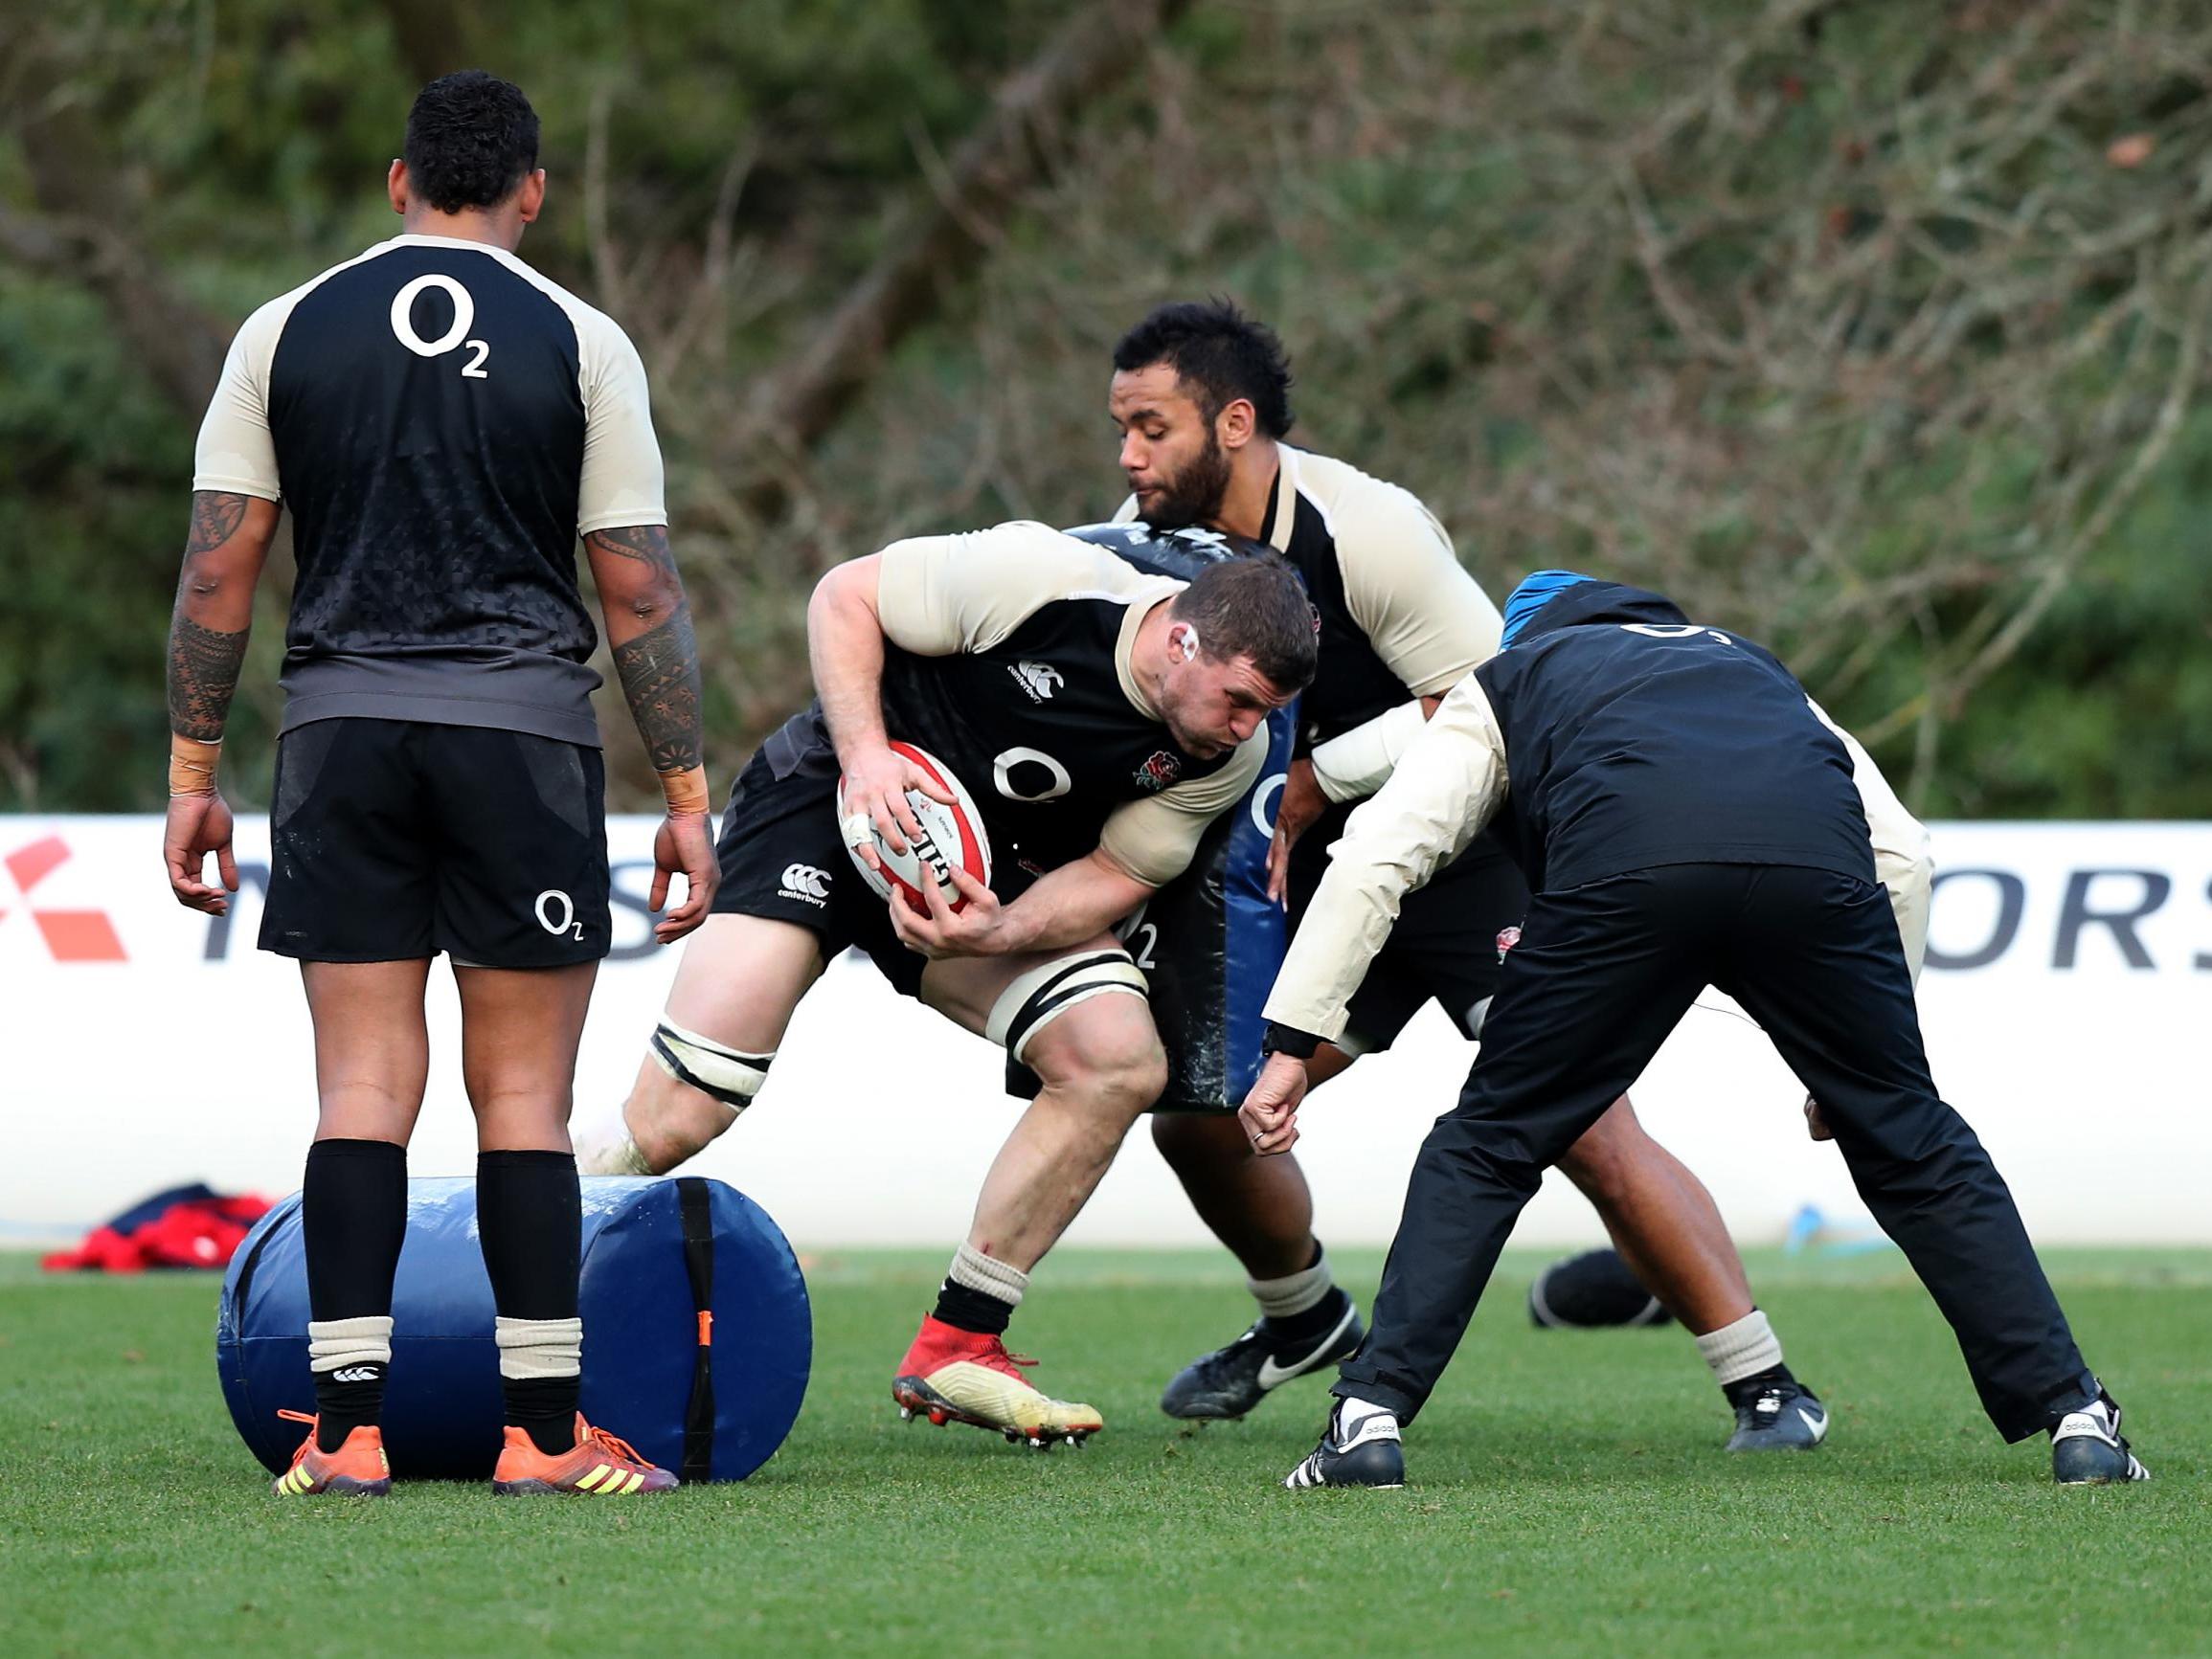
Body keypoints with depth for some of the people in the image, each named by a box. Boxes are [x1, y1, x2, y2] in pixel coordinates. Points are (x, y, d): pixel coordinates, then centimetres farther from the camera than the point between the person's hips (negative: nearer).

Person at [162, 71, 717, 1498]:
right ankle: (545, 1429, 2)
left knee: (363, 1088, 3)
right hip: (523, 725, -2)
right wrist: (687, 797, 3)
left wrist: (194, 775, 10)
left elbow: (219, 566, 4)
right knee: (524, 1097, 3)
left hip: (342, 732, 2)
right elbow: (639, 589, -1)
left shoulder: (287, 332, 6)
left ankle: (346, 1428, -2)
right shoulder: (579, 343, 1)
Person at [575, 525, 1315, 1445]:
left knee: (1119, 1061, -17)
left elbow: (1120, 872, -6)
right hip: (835, 794, -5)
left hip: (996, 872, 5)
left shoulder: (1229, 757, -14)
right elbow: (845, 595, -15)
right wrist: (865, 752, -28)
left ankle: (955, 1348, -6)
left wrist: (1001, 932, -26)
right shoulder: (1036, 577, -28)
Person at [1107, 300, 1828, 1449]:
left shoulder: (1364, 530, -25)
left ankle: (1765, 1387, -8)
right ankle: (1302, 1321, 30)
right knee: (1198, 1116, 1)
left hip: (1480, 849, -6)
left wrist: (1317, 779, -20)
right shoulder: (1148, 540, -7)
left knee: (1587, 1129, -17)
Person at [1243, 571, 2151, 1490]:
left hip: (1622, 867, -2)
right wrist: (1857, 1069, 35)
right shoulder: (1752, 665, 44)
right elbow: (1899, 850, 32)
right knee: (1917, 1150, 17)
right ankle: (2076, 1416, 12)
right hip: (1815, 862, 2)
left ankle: (1372, 1415, 7)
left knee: (1487, 1146, 15)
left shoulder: (1502, 685, 38)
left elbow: (1375, 856, 22)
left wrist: (1291, 1044, 21)